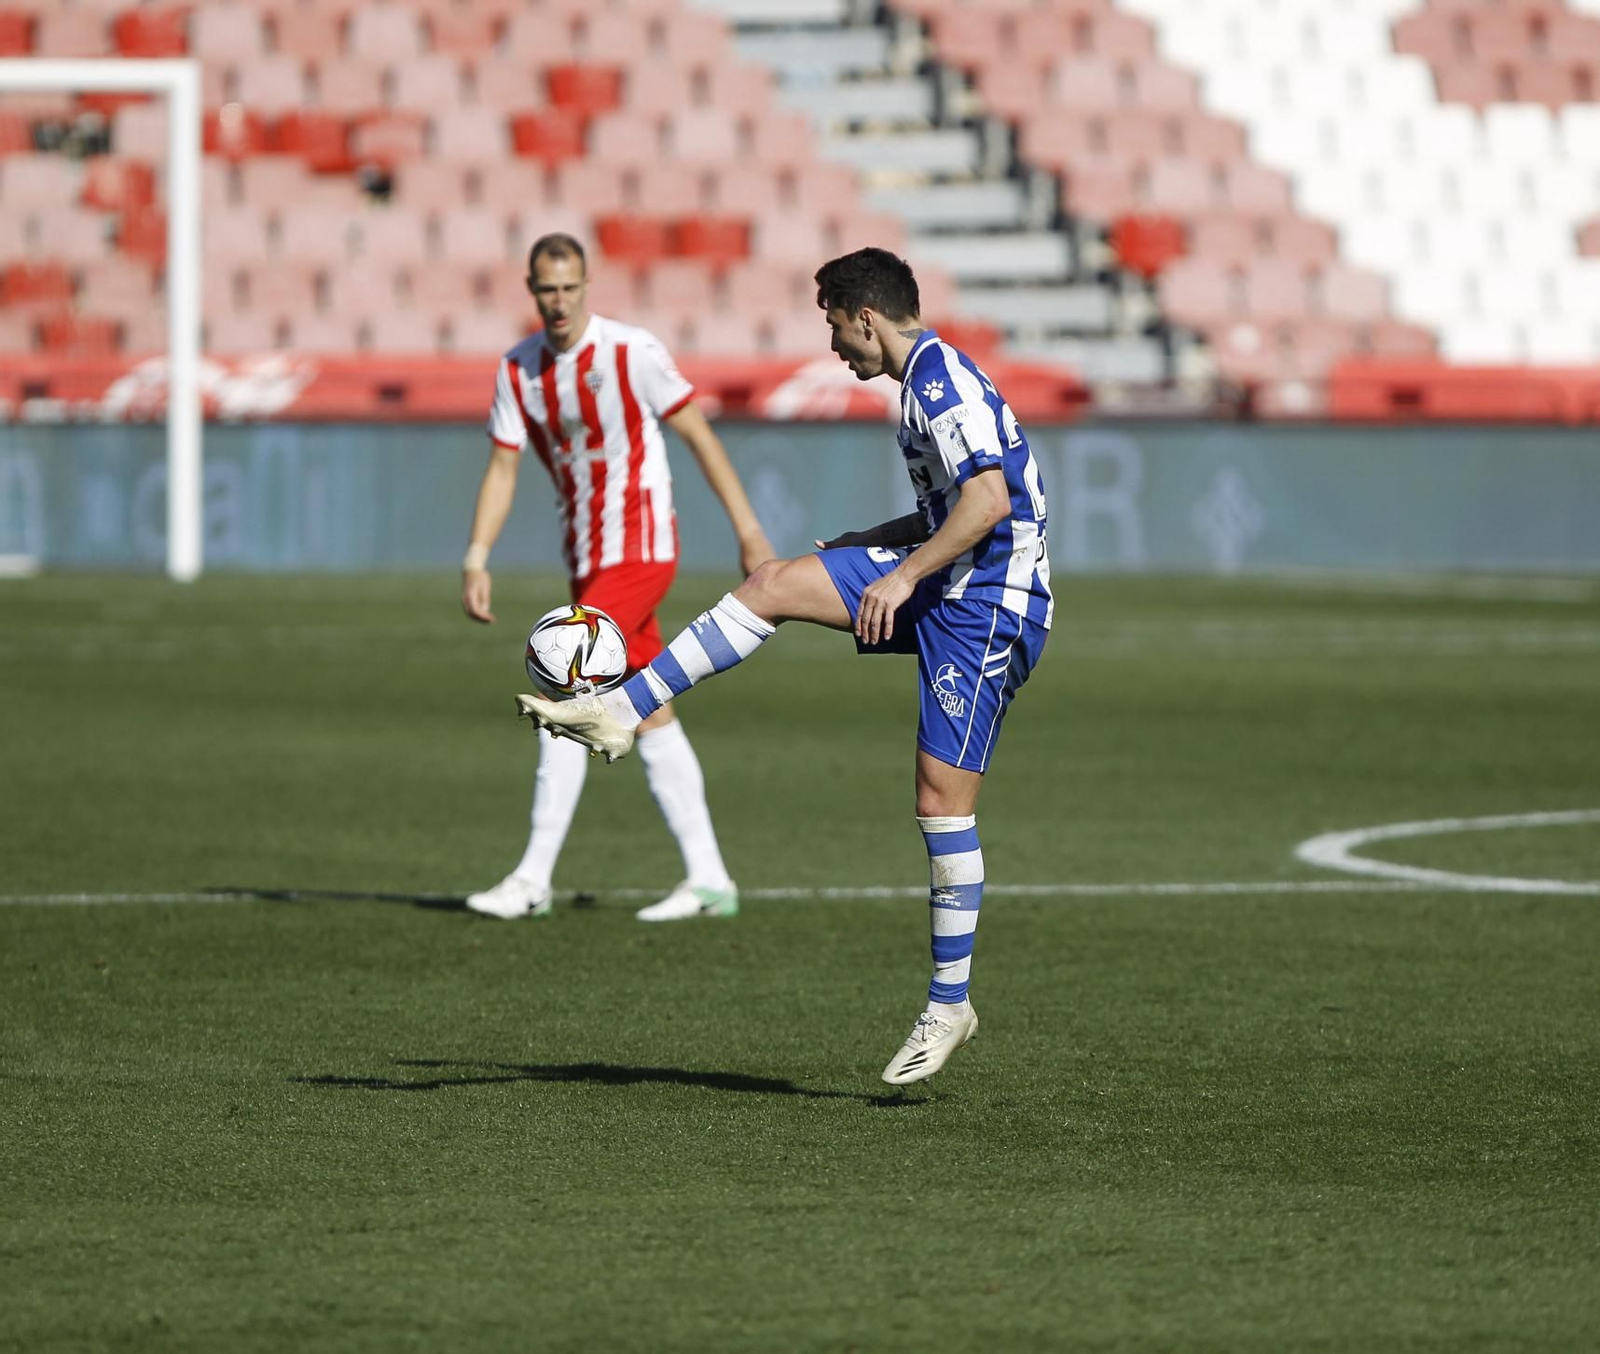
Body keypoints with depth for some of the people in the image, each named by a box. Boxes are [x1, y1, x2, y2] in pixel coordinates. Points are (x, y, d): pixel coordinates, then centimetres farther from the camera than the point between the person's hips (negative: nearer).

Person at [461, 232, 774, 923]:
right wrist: (476, 559, -4)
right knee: (652, 717, 7)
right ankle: (707, 878, 11)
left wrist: (748, 530, -8)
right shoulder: (518, 367, 5)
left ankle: (534, 878, -12)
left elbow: (698, 434, -7)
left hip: (638, 549, -7)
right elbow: (502, 468, 7)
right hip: (588, 556, 7)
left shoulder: (631, 352, -12)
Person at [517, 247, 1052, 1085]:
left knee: (943, 800, -7)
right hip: (939, 587, 10)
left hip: (985, 607, -10)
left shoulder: (942, 382, -16)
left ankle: (949, 1008, 1)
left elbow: (989, 500, -28)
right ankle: (622, 711, -1)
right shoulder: (927, 381, 16)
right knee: (772, 584, -1)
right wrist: (865, 546, 21)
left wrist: (903, 576, -24)